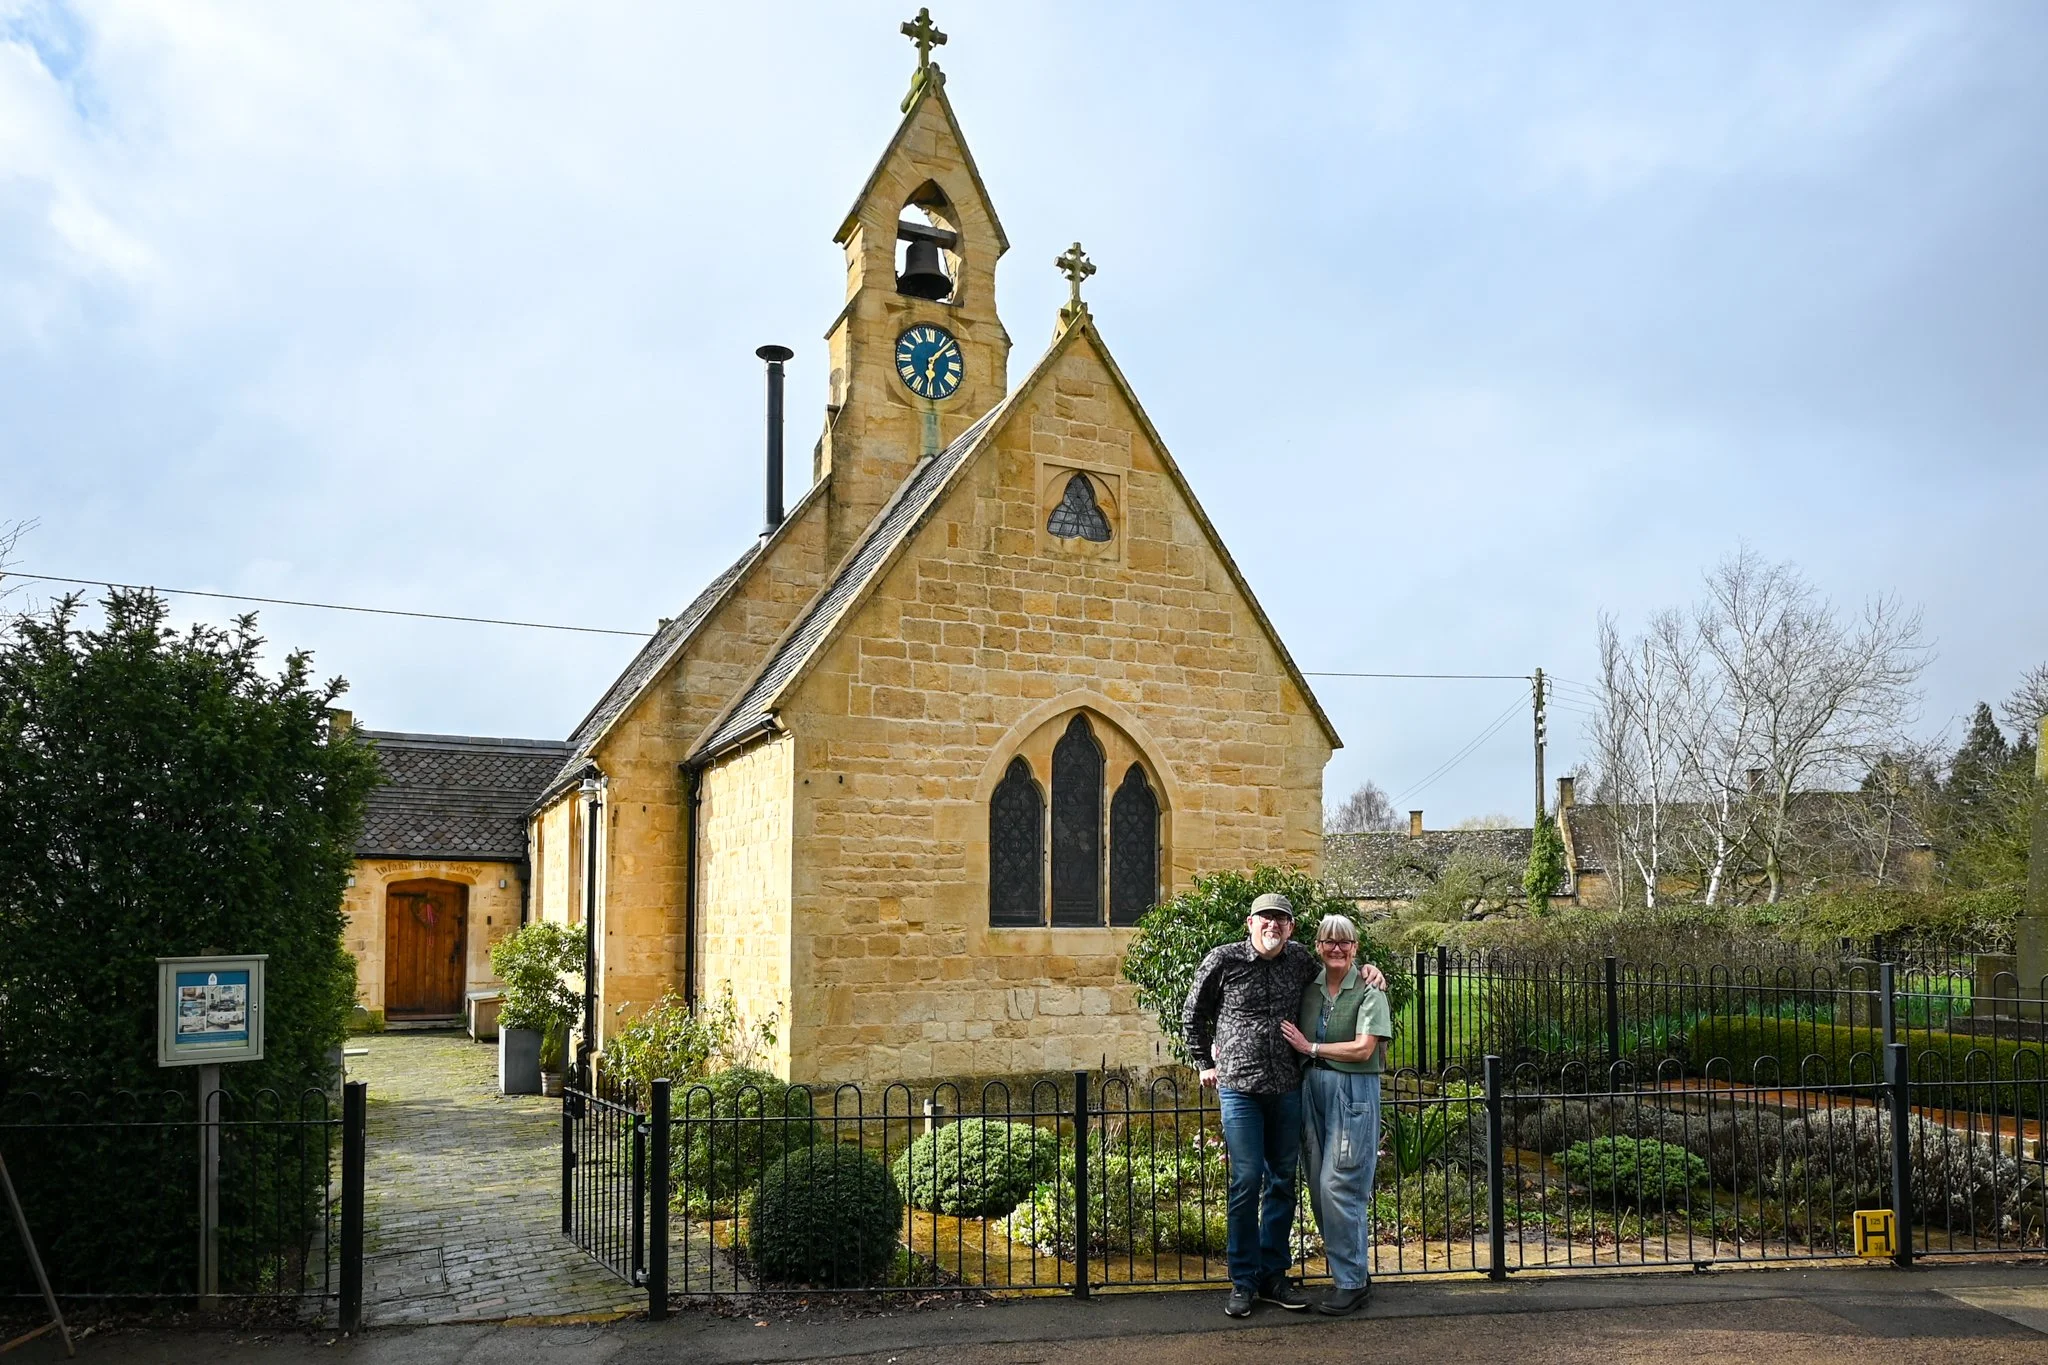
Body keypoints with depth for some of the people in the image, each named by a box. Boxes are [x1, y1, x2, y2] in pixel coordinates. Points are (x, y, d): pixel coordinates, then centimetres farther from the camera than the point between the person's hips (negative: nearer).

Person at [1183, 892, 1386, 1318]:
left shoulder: (1299, 959, 4)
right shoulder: (1223, 960, -6)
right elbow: (1193, 1015, 7)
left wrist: (1363, 968, 8)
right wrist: (1205, 1064, 7)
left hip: (1287, 1088, 4)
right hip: (1239, 1088, -4)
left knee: (1282, 1181, 10)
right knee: (1246, 1180, -5)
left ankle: (1273, 1275, 23)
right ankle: (1243, 1281, 8)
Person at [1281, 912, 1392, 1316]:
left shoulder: (1369, 989, -7)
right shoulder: (1309, 987, 9)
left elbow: (1363, 1049, -13)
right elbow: (1290, 1036, 19)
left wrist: (1311, 1048, -9)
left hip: (1353, 1091, -6)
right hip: (1312, 1089, 6)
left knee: (1339, 1186, -8)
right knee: (1319, 1187, 8)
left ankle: (1352, 1282, 5)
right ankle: (1355, 1271, 22)